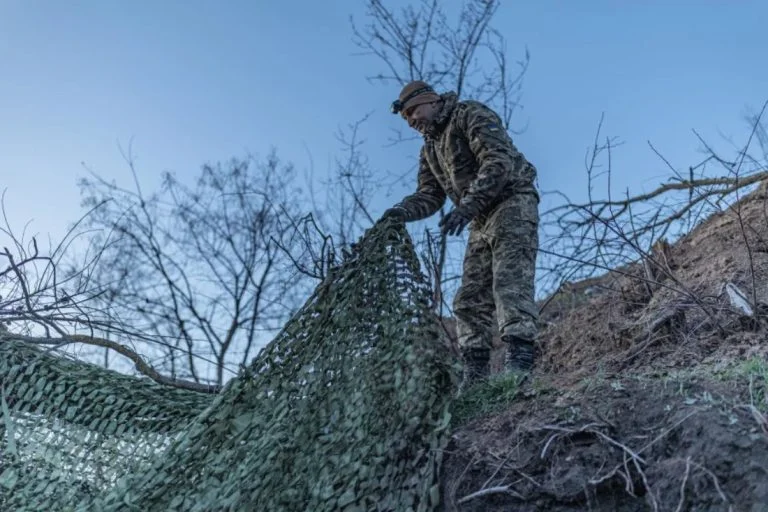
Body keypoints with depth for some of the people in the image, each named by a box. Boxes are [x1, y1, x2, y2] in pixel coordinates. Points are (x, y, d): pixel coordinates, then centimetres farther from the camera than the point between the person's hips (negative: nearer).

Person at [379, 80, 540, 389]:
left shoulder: (471, 115, -5)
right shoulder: (430, 149, 20)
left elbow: (500, 162, -20)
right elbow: (429, 196, 12)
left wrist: (467, 205, -31)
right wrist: (402, 211, -10)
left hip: (512, 203, -8)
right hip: (482, 221, 8)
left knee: (510, 281, -23)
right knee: (470, 300, 0)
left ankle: (519, 361, -30)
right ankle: (475, 375, 0)